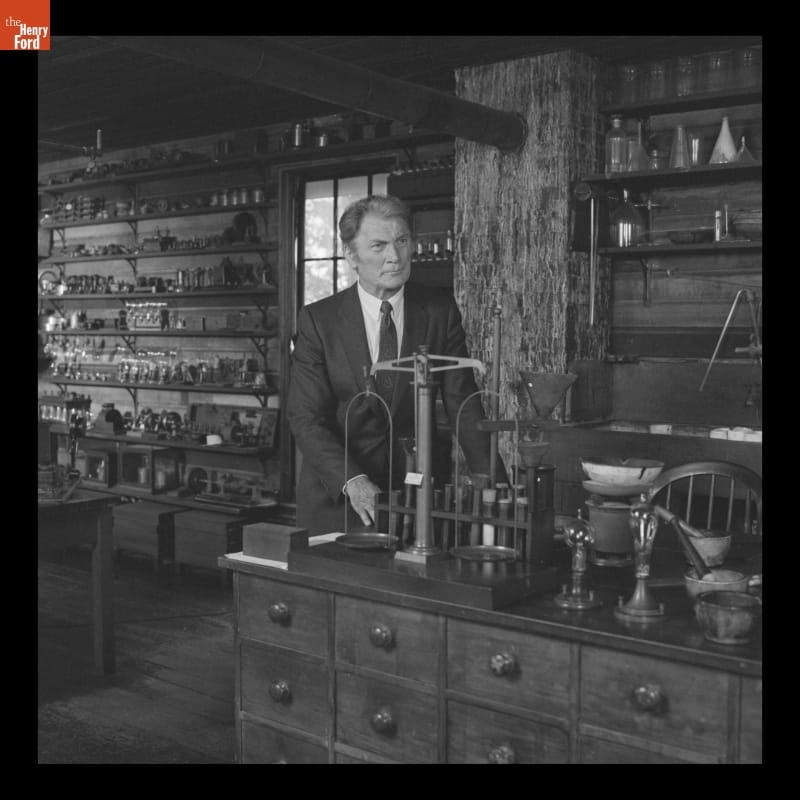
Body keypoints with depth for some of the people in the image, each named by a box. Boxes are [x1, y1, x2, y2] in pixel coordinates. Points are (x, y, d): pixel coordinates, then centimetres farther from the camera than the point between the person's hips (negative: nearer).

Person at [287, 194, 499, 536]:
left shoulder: (440, 310, -1)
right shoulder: (317, 320, -6)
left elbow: (463, 402, -3)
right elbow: (306, 417, -12)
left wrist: (488, 482, -17)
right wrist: (353, 481, -28)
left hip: (417, 490, 1)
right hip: (336, 499, -1)